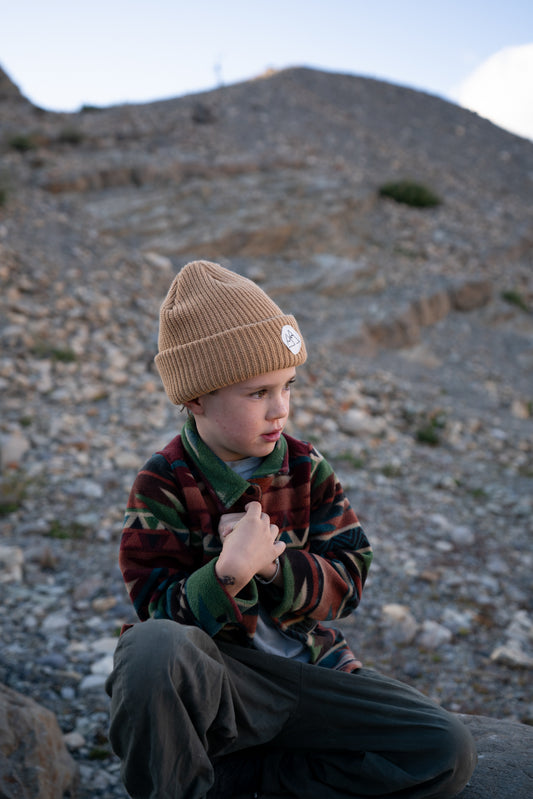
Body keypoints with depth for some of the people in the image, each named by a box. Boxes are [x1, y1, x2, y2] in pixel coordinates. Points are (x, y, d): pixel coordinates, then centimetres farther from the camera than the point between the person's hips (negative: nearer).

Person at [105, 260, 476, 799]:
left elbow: (347, 580, -1)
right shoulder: (163, 485, -7)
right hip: (215, 677, -4)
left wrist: (274, 564, -19)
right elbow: (162, 611, -13)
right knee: (151, 647, -39)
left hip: (308, 668, 5)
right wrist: (229, 572, -31)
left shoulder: (306, 468, 4)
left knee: (446, 753, -13)